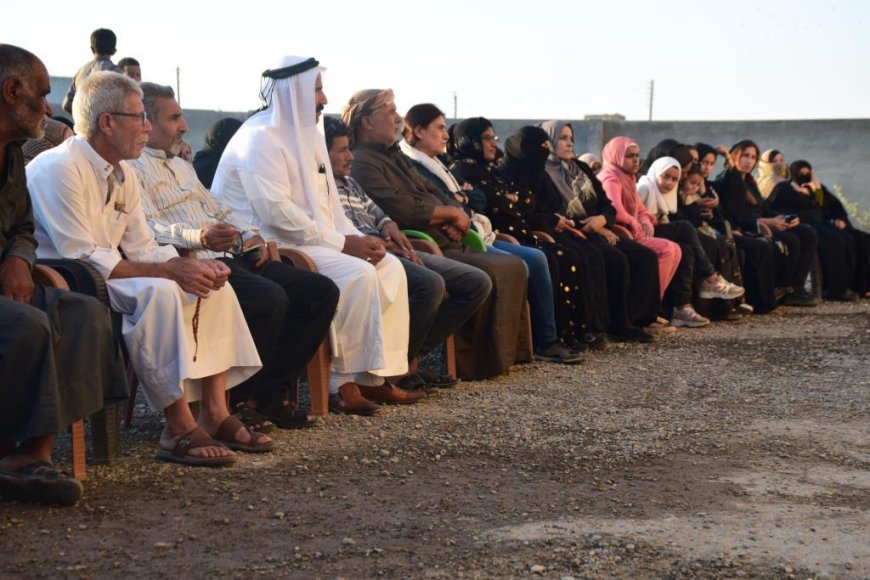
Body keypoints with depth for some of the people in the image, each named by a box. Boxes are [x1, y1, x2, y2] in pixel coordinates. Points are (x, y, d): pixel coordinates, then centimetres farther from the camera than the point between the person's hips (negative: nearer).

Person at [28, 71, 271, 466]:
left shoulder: (122, 175, 11)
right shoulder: (59, 170, -18)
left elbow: (143, 249, 10)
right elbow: (84, 261, -25)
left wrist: (189, 266, -11)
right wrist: (172, 271, -26)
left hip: (106, 279, 10)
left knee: (213, 287, -1)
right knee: (158, 292, -33)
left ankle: (214, 413, -5)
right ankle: (179, 429, -27)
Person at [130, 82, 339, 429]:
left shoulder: (181, 165, 30)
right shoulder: (132, 168, -1)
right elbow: (146, 227, -16)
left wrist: (249, 234, 13)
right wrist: (198, 237, -32)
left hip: (230, 257, 10)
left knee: (322, 292, -5)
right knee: (270, 299, -34)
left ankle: (272, 392, -5)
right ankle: (235, 400, -17)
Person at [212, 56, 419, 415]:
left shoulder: (309, 136, 17)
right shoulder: (261, 139, -14)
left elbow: (328, 202, 18)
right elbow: (277, 213, -23)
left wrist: (356, 238, -1)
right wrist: (341, 243, -20)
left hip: (316, 240, 10)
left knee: (390, 267, -3)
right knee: (357, 276, -26)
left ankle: (372, 376, -4)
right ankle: (342, 383, -19)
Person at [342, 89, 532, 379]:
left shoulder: (395, 156, 24)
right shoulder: (362, 163, -9)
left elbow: (434, 192, 22)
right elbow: (403, 209, -21)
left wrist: (458, 214, -2)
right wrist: (451, 213, -7)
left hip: (447, 242, 10)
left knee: (513, 266, 1)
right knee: (490, 274, -26)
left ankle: (513, 349, 4)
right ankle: (480, 362, -16)